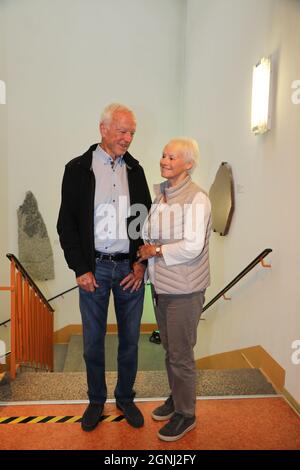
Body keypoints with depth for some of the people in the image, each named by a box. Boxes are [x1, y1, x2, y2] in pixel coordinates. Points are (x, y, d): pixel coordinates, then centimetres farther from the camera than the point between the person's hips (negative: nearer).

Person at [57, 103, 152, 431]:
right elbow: (66, 223, -3)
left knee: (130, 339, 13)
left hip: (130, 268, 2)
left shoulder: (135, 170, 6)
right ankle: (96, 401, 32)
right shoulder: (78, 169, -2)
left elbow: (146, 218, 8)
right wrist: (80, 269, -8)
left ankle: (125, 398, 34)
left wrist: (141, 263, -2)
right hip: (94, 268, -2)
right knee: (93, 341, 11)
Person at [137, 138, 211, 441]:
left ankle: (186, 414, 27)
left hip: (184, 289, -7)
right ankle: (176, 397, 43)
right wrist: (146, 250, -3)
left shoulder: (196, 198, -16)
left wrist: (156, 250, -14)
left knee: (180, 353, 6)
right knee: (169, 348, 21)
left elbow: (193, 246, -22)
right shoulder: (158, 192, 6)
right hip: (161, 285, 7)